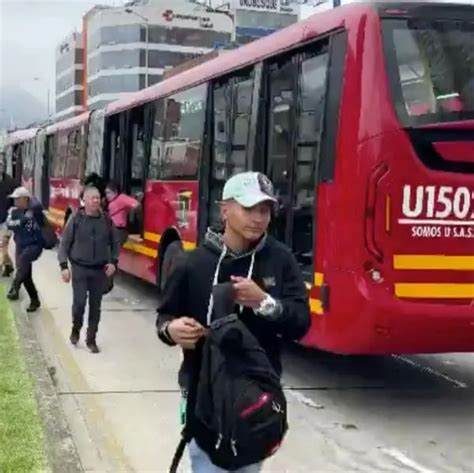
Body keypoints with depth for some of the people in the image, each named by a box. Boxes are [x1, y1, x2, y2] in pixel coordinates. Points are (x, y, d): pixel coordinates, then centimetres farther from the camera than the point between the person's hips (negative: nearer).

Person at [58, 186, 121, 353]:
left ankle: (91, 340, 16)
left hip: (100, 270, 2)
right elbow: (64, 244, 0)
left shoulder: (107, 221, 3)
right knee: (79, 302, -10)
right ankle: (76, 328, 19)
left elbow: (115, 244, 13)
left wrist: (113, 262, 1)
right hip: (79, 268, -2)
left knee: (95, 306, 5)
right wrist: (64, 266, -8)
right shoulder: (75, 220, -4)